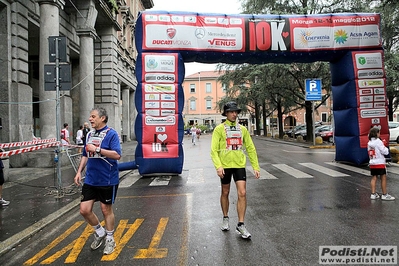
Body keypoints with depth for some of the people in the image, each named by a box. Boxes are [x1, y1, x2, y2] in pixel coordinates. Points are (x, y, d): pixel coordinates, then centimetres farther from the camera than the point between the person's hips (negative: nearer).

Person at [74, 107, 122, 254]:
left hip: (107, 180, -6)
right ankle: (100, 232, 32)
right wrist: (79, 171, 10)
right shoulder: (90, 134, 9)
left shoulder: (111, 133, -11)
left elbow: (117, 155, -22)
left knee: (106, 209, 7)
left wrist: (97, 149, -23)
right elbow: (85, 155, 19)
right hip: (90, 180, 6)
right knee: (84, 210, 6)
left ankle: (110, 239, 30)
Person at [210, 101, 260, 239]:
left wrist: (256, 167, 6)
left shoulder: (242, 129, 7)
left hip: (239, 165, 2)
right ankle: (225, 218, 34)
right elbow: (214, 150, -9)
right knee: (225, 193, 13)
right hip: (225, 166, -2)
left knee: (242, 193, -5)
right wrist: (218, 166, -21)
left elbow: (250, 148, 10)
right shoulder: (219, 129, -3)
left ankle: (240, 225, 8)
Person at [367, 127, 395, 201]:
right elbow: (385, 152, -12)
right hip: (380, 163, -6)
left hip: (372, 163, 6)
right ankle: (384, 195, 9)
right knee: (383, 178, 3)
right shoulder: (378, 141, -13)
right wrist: (385, 146, 5)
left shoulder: (369, 143, 8)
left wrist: (382, 145, 11)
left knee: (374, 178, 9)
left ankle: (373, 194, 10)